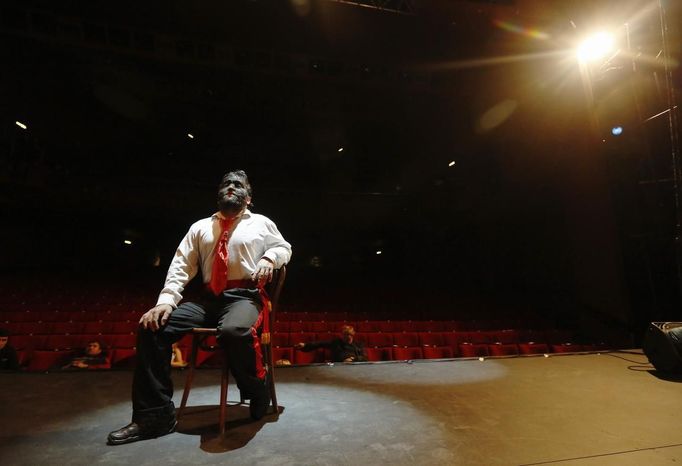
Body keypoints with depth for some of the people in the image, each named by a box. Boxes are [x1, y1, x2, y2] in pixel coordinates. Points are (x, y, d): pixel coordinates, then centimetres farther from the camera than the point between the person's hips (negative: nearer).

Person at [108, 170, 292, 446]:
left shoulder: (261, 223, 12)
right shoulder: (200, 227, 18)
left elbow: (284, 247, 18)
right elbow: (181, 266, 9)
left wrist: (269, 258, -7)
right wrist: (166, 300, -7)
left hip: (245, 297, -4)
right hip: (209, 299, 5)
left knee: (235, 331, -38)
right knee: (151, 327, -14)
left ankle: (257, 395, -8)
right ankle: (156, 414, -5)